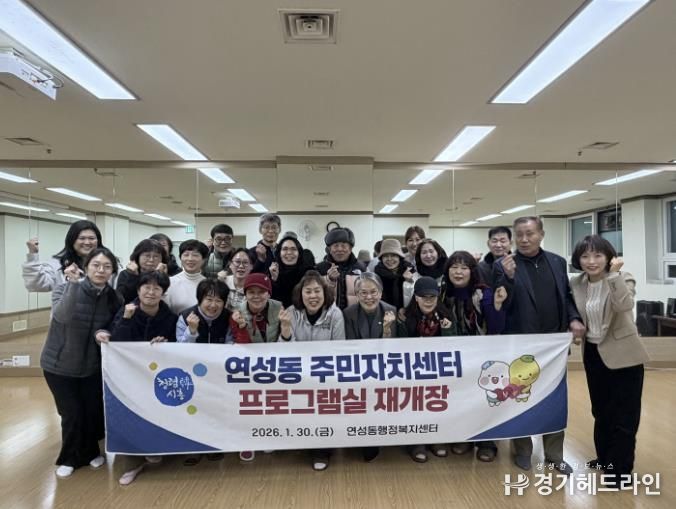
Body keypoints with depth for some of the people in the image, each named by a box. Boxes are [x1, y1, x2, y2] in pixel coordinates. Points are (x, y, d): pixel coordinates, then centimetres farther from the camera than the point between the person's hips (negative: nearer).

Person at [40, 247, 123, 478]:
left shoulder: (113, 298, -8)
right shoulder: (65, 288, -15)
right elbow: (62, 315, -37)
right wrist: (73, 284, -43)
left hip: (92, 365, 2)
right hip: (59, 364, -2)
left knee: (94, 411, 5)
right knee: (72, 413, 1)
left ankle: (90, 451, 34)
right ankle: (69, 458, 29)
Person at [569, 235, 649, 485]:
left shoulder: (622, 278, -14)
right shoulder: (576, 283, -2)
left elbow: (624, 306, -34)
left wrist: (614, 273, -34)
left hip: (622, 355, -5)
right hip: (593, 354, 5)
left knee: (623, 415, 7)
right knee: (600, 410, 20)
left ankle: (620, 469, 24)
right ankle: (604, 458, 39)